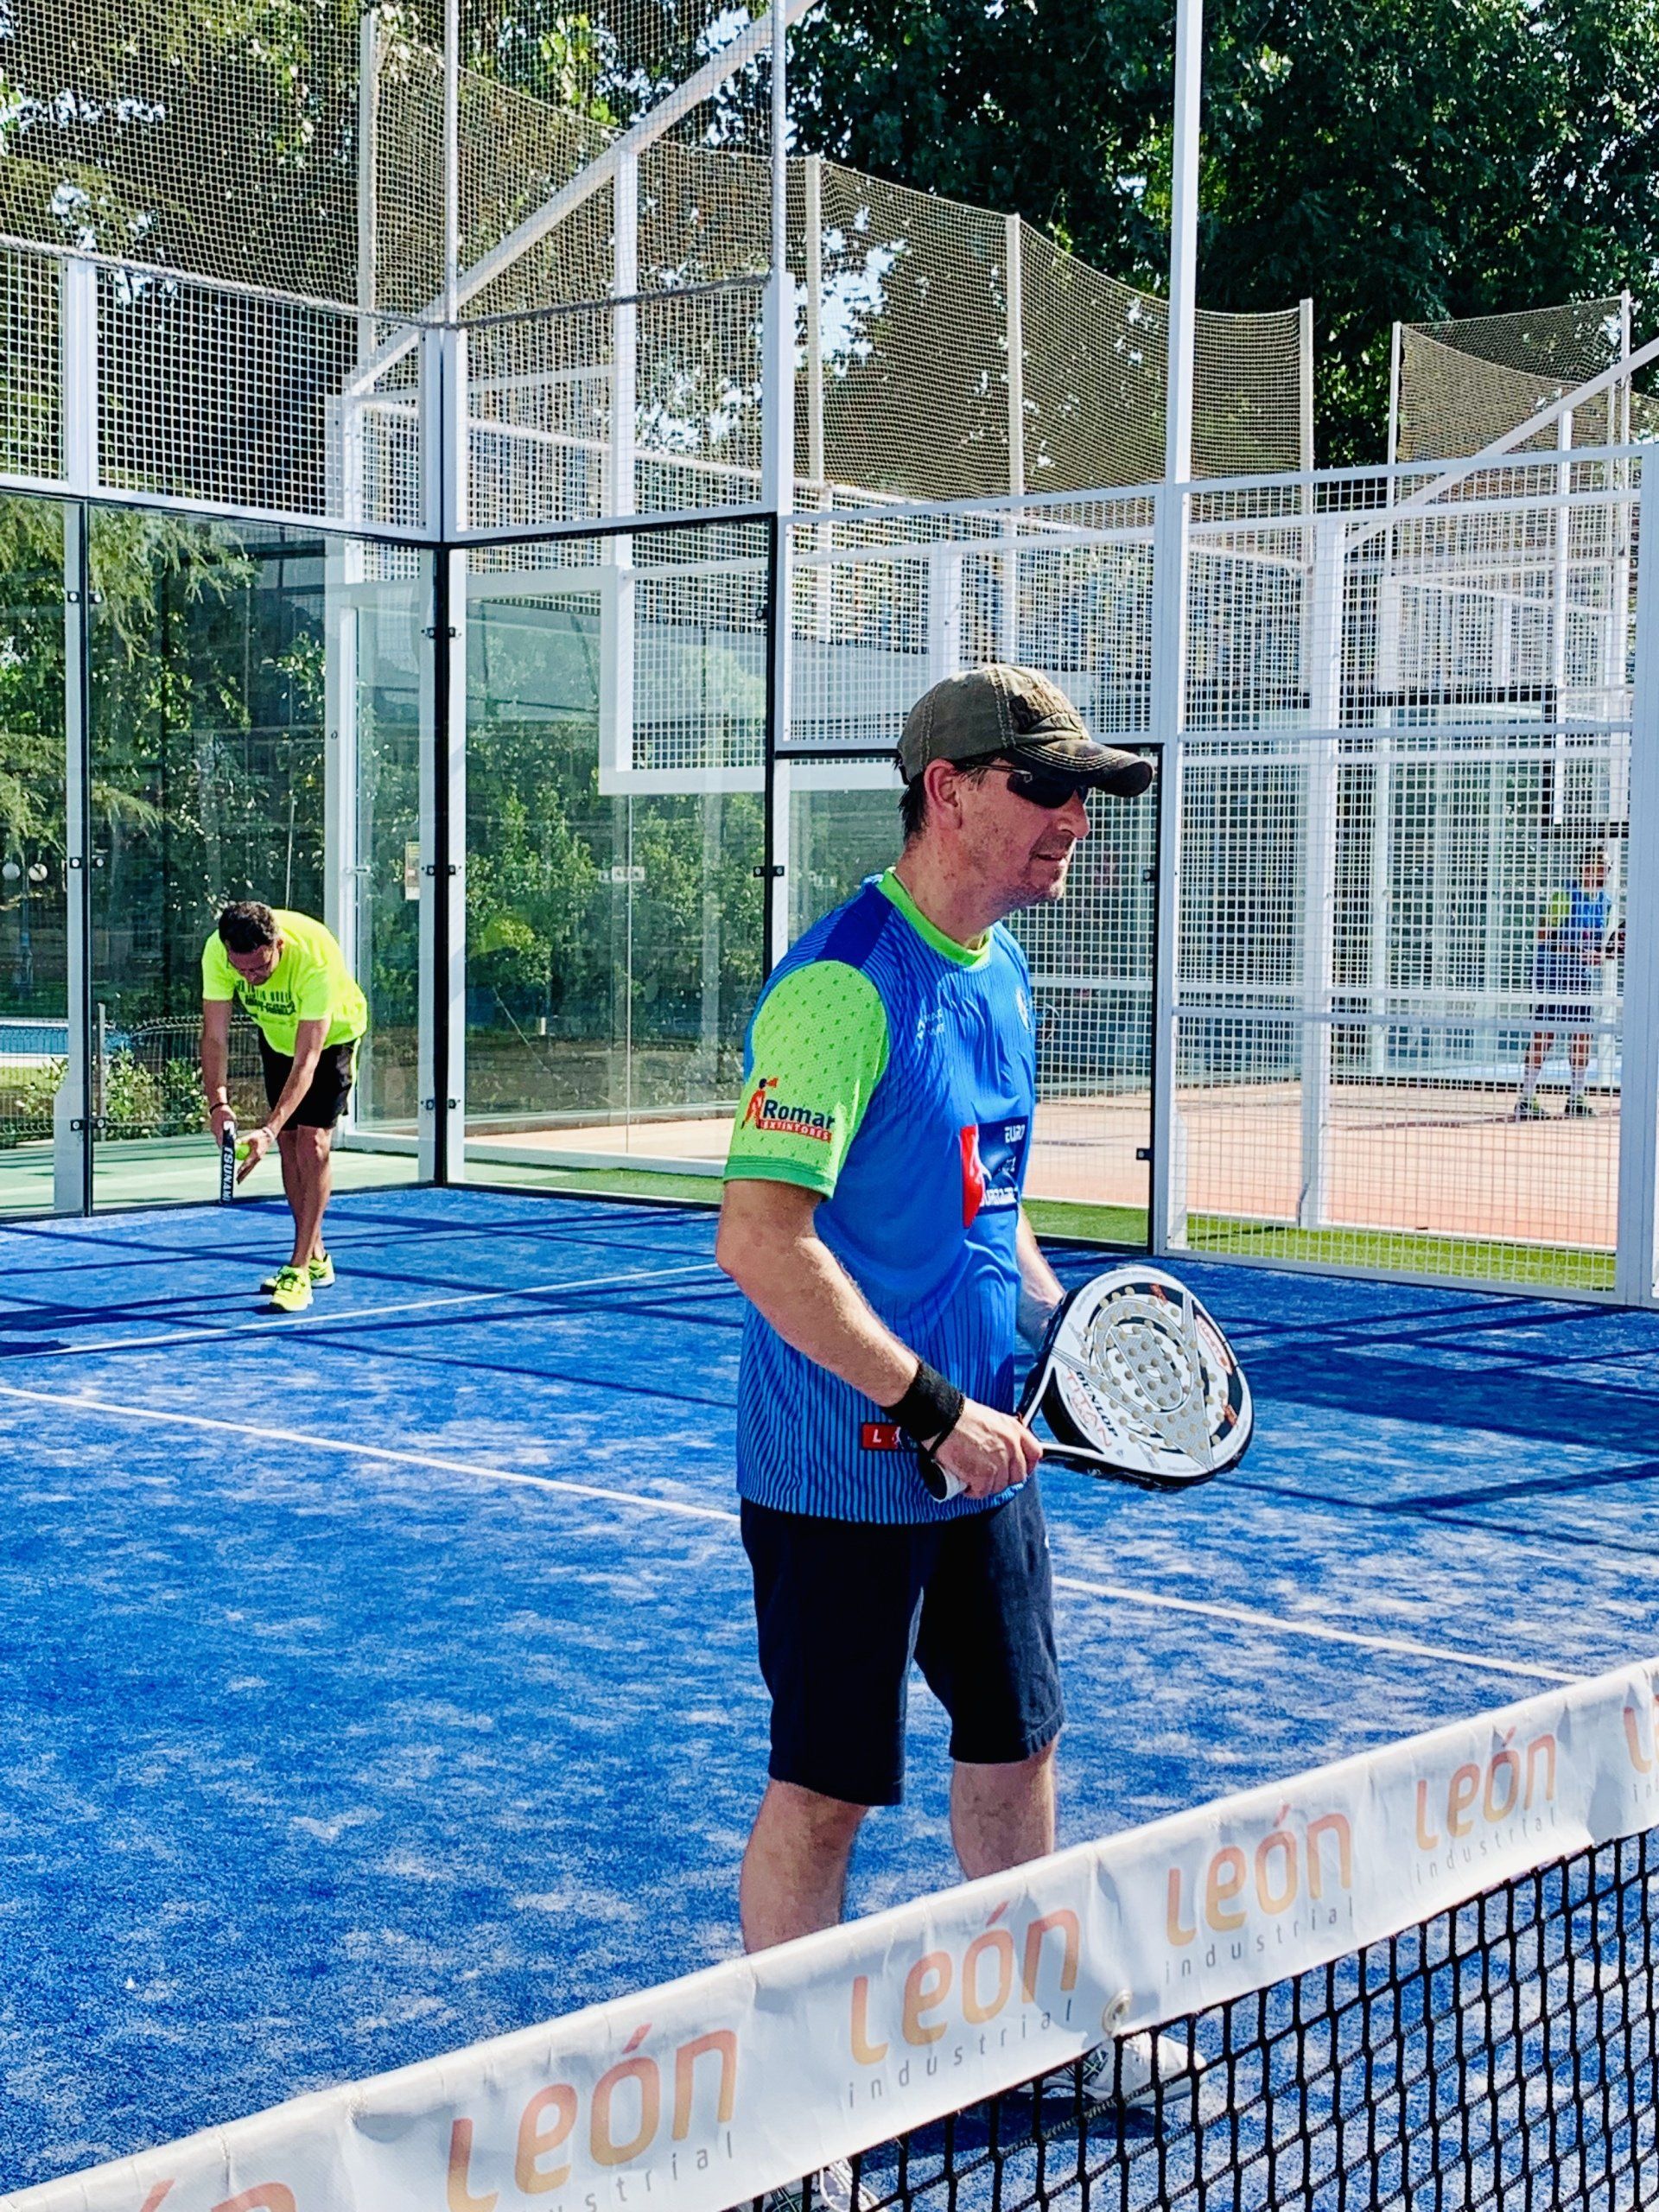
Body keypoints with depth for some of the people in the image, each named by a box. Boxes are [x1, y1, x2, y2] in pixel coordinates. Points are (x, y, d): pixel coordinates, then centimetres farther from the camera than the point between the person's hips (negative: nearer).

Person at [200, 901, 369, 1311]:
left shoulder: (316, 958, -42)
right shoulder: (218, 952, -31)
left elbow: (306, 1059, -42)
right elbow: (214, 1037, -26)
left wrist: (269, 1130, -51)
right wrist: (218, 1104, -42)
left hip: (331, 1035, -5)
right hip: (276, 1034, 5)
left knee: (312, 1142, -15)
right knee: (288, 1143, 8)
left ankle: (299, 1271, -13)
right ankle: (315, 1257, 22)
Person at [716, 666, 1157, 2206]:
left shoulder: (1001, 972, 8)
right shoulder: (844, 986, -21)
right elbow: (759, 1241, -26)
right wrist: (935, 1411, -25)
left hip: (982, 1452, 9)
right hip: (848, 1475, -9)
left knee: (1015, 1741, 19)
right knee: (827, 1788, 2)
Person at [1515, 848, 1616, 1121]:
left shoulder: (1605, 902, 10)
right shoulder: (1565, 896, -13)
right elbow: (1545, 936, -16)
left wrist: (1605, 950, -3)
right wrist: (1578, 951, -25)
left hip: (1583, 975, 7)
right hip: (1552, 972, -7)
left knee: (1582, 1036, 7)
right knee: (1543, 1036, -7)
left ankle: (1576, 1097, 17)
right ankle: (1526, 1099, -4)